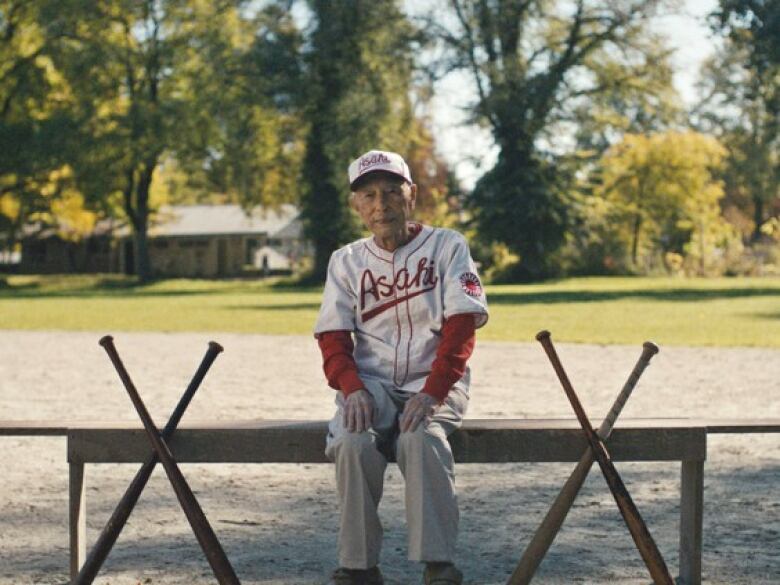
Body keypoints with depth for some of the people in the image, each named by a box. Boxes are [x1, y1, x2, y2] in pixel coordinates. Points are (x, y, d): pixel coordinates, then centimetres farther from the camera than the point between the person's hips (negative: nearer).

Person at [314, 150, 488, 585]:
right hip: (371, 384, 2)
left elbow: (461, 328, -7)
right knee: (352, 442, -30)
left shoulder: (447, 246, 3)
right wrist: (351, 388, -16)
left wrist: (431, 393, -20)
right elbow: (333, 337, 5)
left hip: (435, 383, -2)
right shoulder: (346, 261, 11)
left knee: (421, 439, -35)